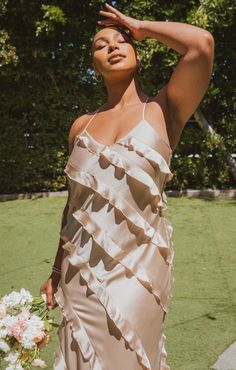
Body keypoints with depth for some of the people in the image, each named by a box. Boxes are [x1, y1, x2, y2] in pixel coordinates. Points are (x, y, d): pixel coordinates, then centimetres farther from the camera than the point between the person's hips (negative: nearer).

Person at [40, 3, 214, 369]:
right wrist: (57, 269, 14)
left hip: (137, 269, -4)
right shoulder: (81, 126, 7)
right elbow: (74, 201, 12)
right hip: (80, 271, 4)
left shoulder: (163, 110, -3)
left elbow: (202, 43, -19)